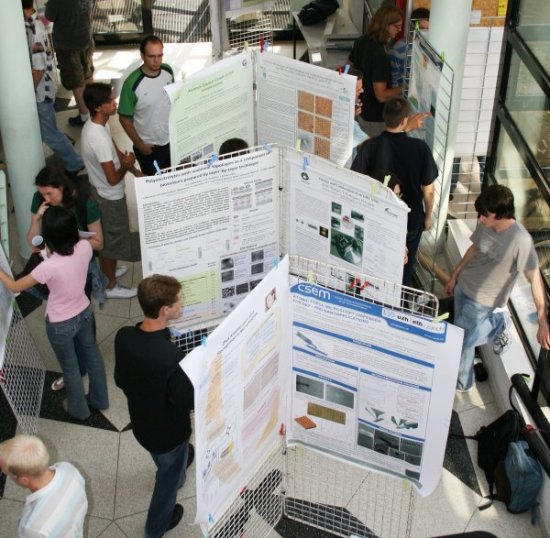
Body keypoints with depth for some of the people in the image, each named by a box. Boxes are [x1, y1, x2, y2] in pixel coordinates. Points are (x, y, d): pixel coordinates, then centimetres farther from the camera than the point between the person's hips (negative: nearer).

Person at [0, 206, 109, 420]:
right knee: (92, 356, 28)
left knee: (70, 368, 21)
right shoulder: (85, 247, -22)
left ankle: (79, 409, 45)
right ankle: (99, 399, 51)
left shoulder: (49, 267, -36)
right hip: (84, 313, 5)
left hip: (60, 325, -5)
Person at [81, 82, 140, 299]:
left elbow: (116, 151, 11)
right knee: (112, 240, 11)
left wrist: (135, 171, 6)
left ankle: (106, 272, 47)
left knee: (105, 237, 27)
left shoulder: (96, 125, -5)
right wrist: (126, 165, -11)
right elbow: (113, 179, -30)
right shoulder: (99, 139, -36)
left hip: (101, 192, 9)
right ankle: (111, 286, 29)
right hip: (110, 197, -9)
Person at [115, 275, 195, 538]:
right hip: (169, 430, -5)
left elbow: (120, 380, -3)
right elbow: (186, 403, -27)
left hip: (140, 422, 6)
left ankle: (176, 474, 70)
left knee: (164, 462, 38)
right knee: (169, 476, 25)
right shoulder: (172, 356, -40)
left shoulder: (123, 337, -20)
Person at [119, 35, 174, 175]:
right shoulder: (132, 84, -26)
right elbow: (124, 119, -16)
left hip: (171, 140, 5)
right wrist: (139, 145, -14)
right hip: (149, 146, -5)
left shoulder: (168, 71, -10)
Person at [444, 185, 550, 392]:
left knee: (461, 341, 1)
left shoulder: (521, 240, -29)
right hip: (464, 286, 6)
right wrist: (455, 276, 16)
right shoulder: (485, 224, -11)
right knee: (462, 338, 19)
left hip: (483, 301, -6)